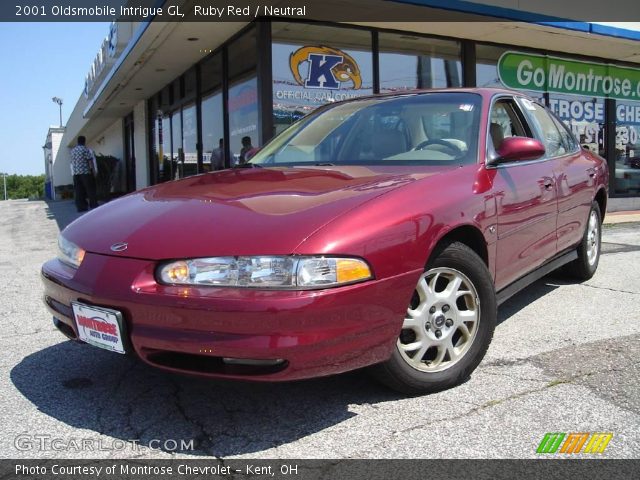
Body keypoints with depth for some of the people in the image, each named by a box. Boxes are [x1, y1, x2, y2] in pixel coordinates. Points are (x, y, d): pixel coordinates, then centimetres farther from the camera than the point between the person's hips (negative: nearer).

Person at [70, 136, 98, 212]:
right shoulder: (85, 149, -6)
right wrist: (93, 170, -6)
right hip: (85, 172, -6)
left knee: (79, 191, 4)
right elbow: (90, 160, -9)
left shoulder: (73, 150, 14)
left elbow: (72, 162, 20)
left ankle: (80, 206, 3)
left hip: (75, 173, 6)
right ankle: (93, 204, 0)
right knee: (90, 189, 0)